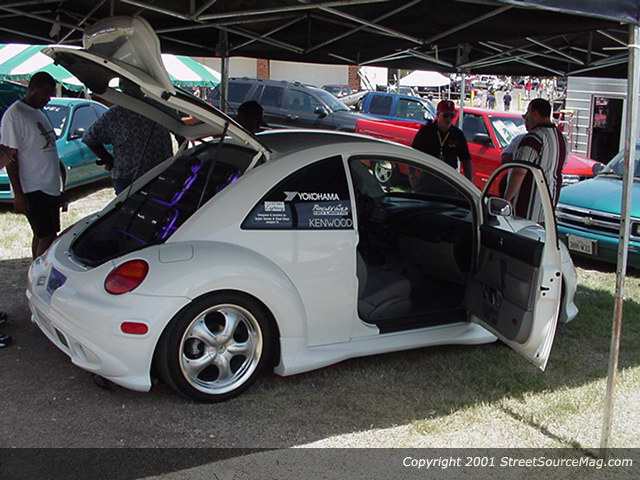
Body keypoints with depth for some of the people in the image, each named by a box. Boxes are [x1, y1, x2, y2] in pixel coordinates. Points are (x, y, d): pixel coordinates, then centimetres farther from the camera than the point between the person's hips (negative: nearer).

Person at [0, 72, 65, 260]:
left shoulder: (39, 113, 14)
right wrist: (18, 194, -19)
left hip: (50, 187, 9)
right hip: (33, 190, -9)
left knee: (41, 235, 13)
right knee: (47, 237, -9)